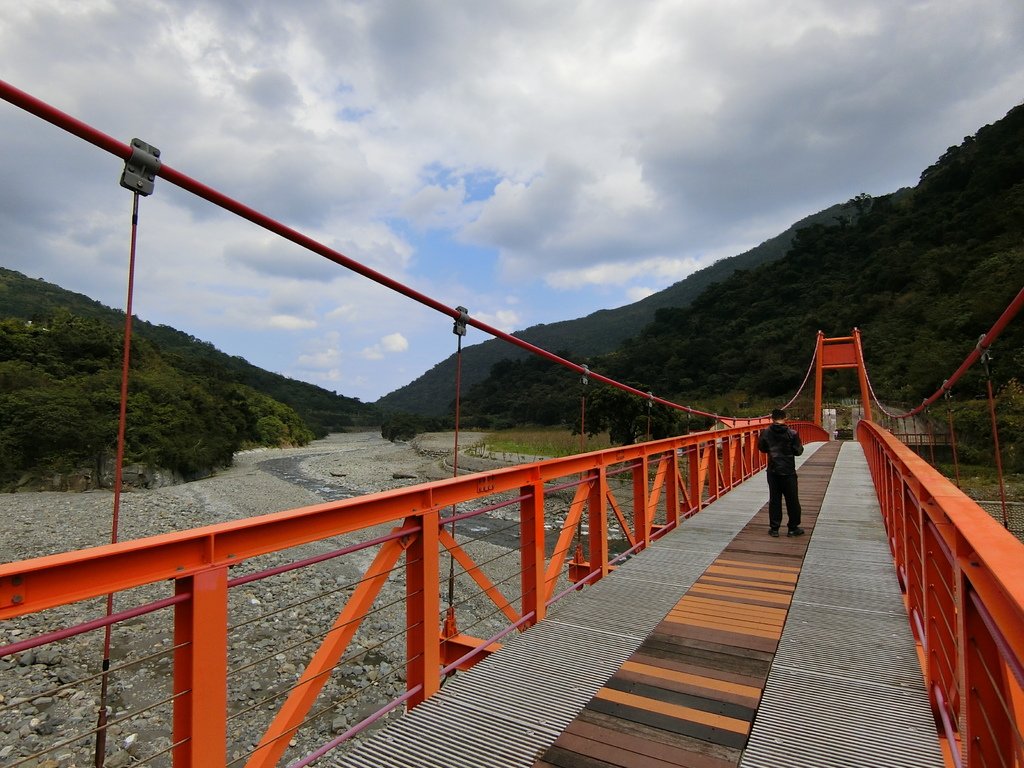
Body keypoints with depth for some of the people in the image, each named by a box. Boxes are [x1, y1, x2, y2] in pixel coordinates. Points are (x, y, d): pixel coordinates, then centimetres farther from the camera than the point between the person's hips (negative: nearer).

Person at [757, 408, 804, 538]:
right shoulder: (792, 433, -12)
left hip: (773, 471, 2)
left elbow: (761, 448, 6)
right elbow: (798, 451, -6)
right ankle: (793, 528, 18)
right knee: (792, 500, 10)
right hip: (788, 471, -2)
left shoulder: (766, 432, -6)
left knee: (774, 499, 9)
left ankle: (774, 528, 12)